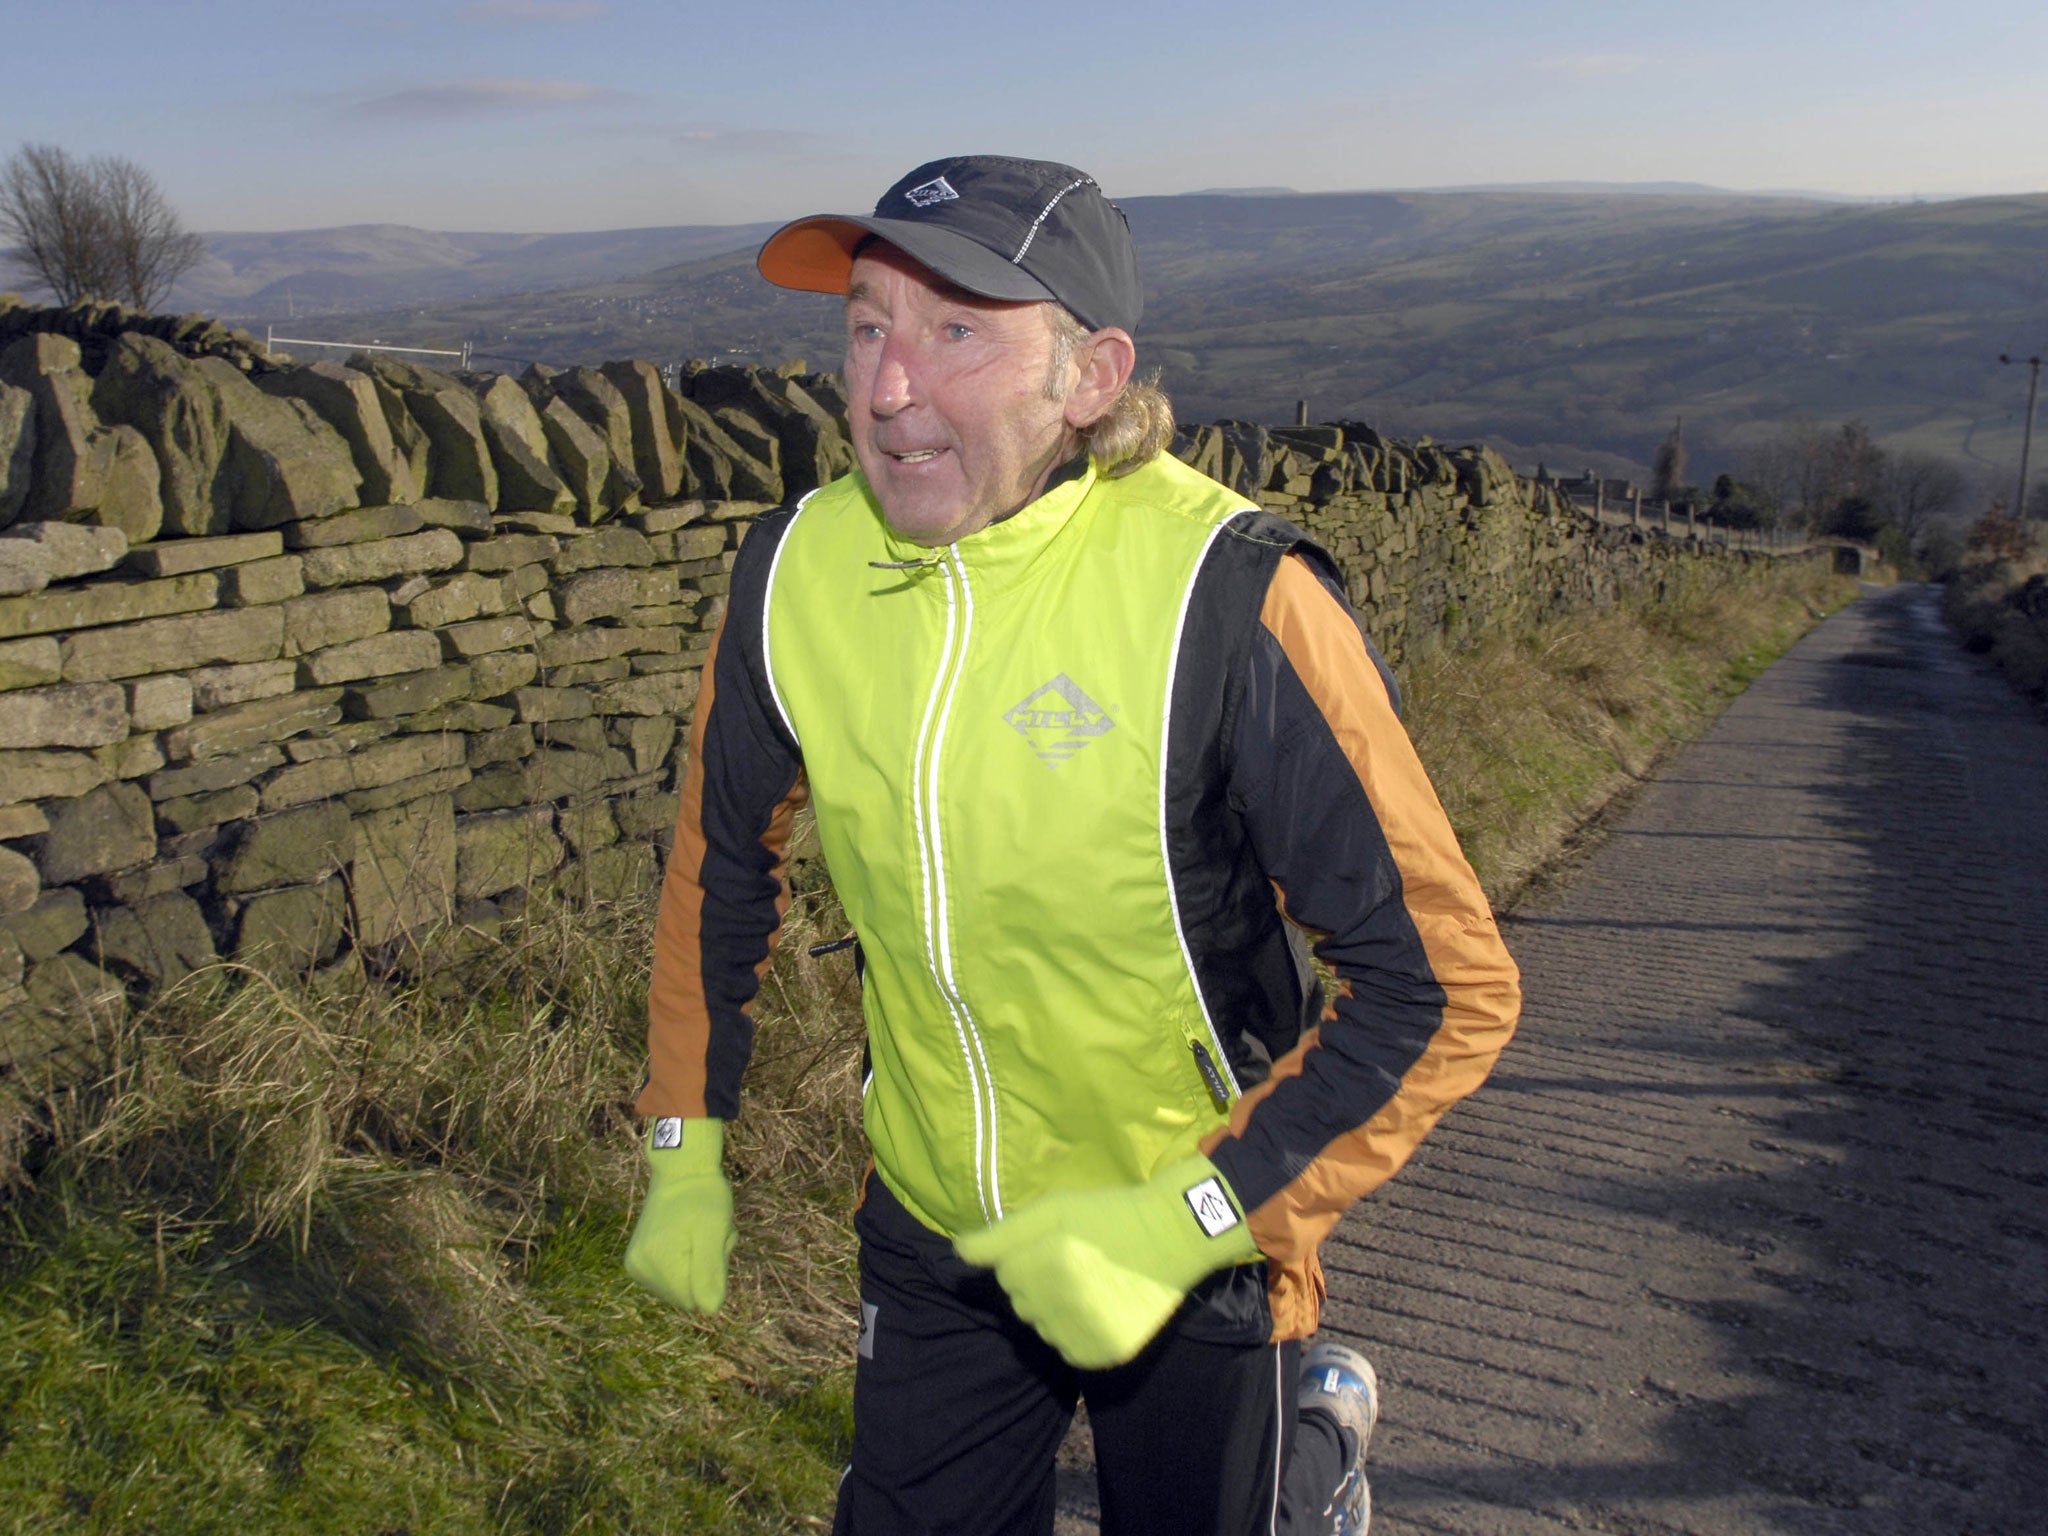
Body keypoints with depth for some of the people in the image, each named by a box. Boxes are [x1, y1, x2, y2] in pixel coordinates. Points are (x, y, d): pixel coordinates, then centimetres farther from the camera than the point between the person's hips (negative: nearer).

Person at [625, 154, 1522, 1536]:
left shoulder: (1226, 599, -27)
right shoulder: (798, 566, -12)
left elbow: (1446, 986, -22)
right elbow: (726, 859, 6)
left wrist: (1186, 1224, -28)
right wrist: (687, 1151, 8)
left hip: (1190, 1238, -3)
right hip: (930, 1220, 4)